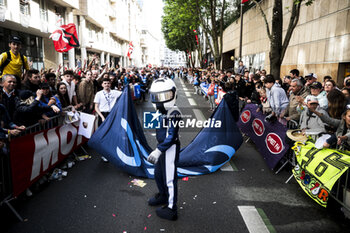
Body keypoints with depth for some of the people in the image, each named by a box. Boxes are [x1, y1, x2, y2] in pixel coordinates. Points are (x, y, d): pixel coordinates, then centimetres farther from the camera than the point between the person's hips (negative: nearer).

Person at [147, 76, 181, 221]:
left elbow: (171, 136, -25)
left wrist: (158, 150, -28)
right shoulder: (161, 111, 7)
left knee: (169, 178, 2)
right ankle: (163, 195, 49)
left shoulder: (173, 113, -22)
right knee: (158, 174, 24)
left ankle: (171, 209, 17)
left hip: (170, 148, -10)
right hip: (162, 147, 10)